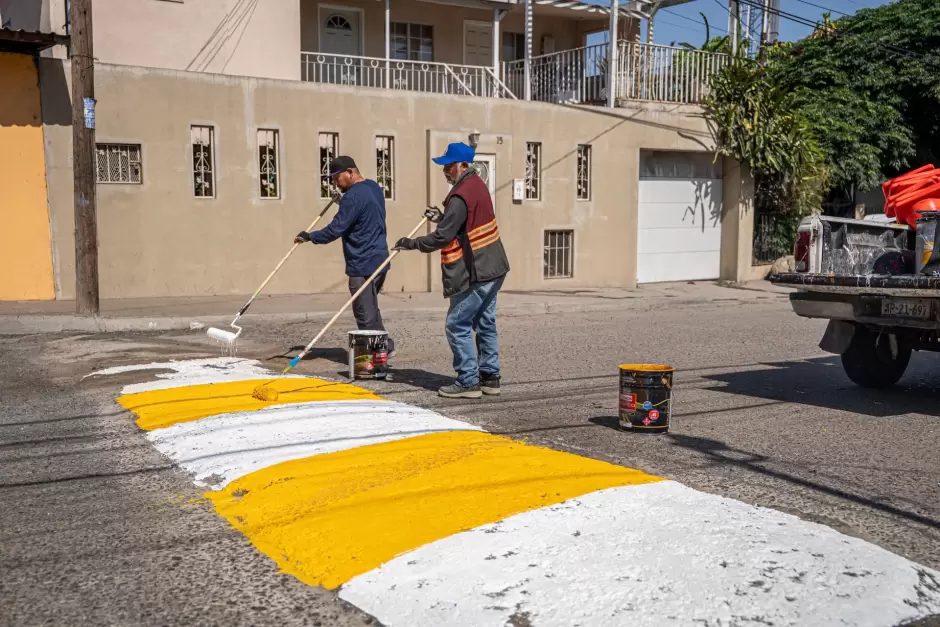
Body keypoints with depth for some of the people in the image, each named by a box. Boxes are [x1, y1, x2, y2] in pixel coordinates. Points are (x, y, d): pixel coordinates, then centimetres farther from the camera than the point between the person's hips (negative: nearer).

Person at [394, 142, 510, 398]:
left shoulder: (460, 196, -20)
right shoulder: (477, 184, 10)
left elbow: (442, 238, -21)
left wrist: (412, 243, -10)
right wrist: (442, 217, 16)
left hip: (475, 274, -10)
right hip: (492, 268, 10)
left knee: (457, 326, -2)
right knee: (485, 324, 15)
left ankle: (468, 382, 1)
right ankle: (490, 377, 21)